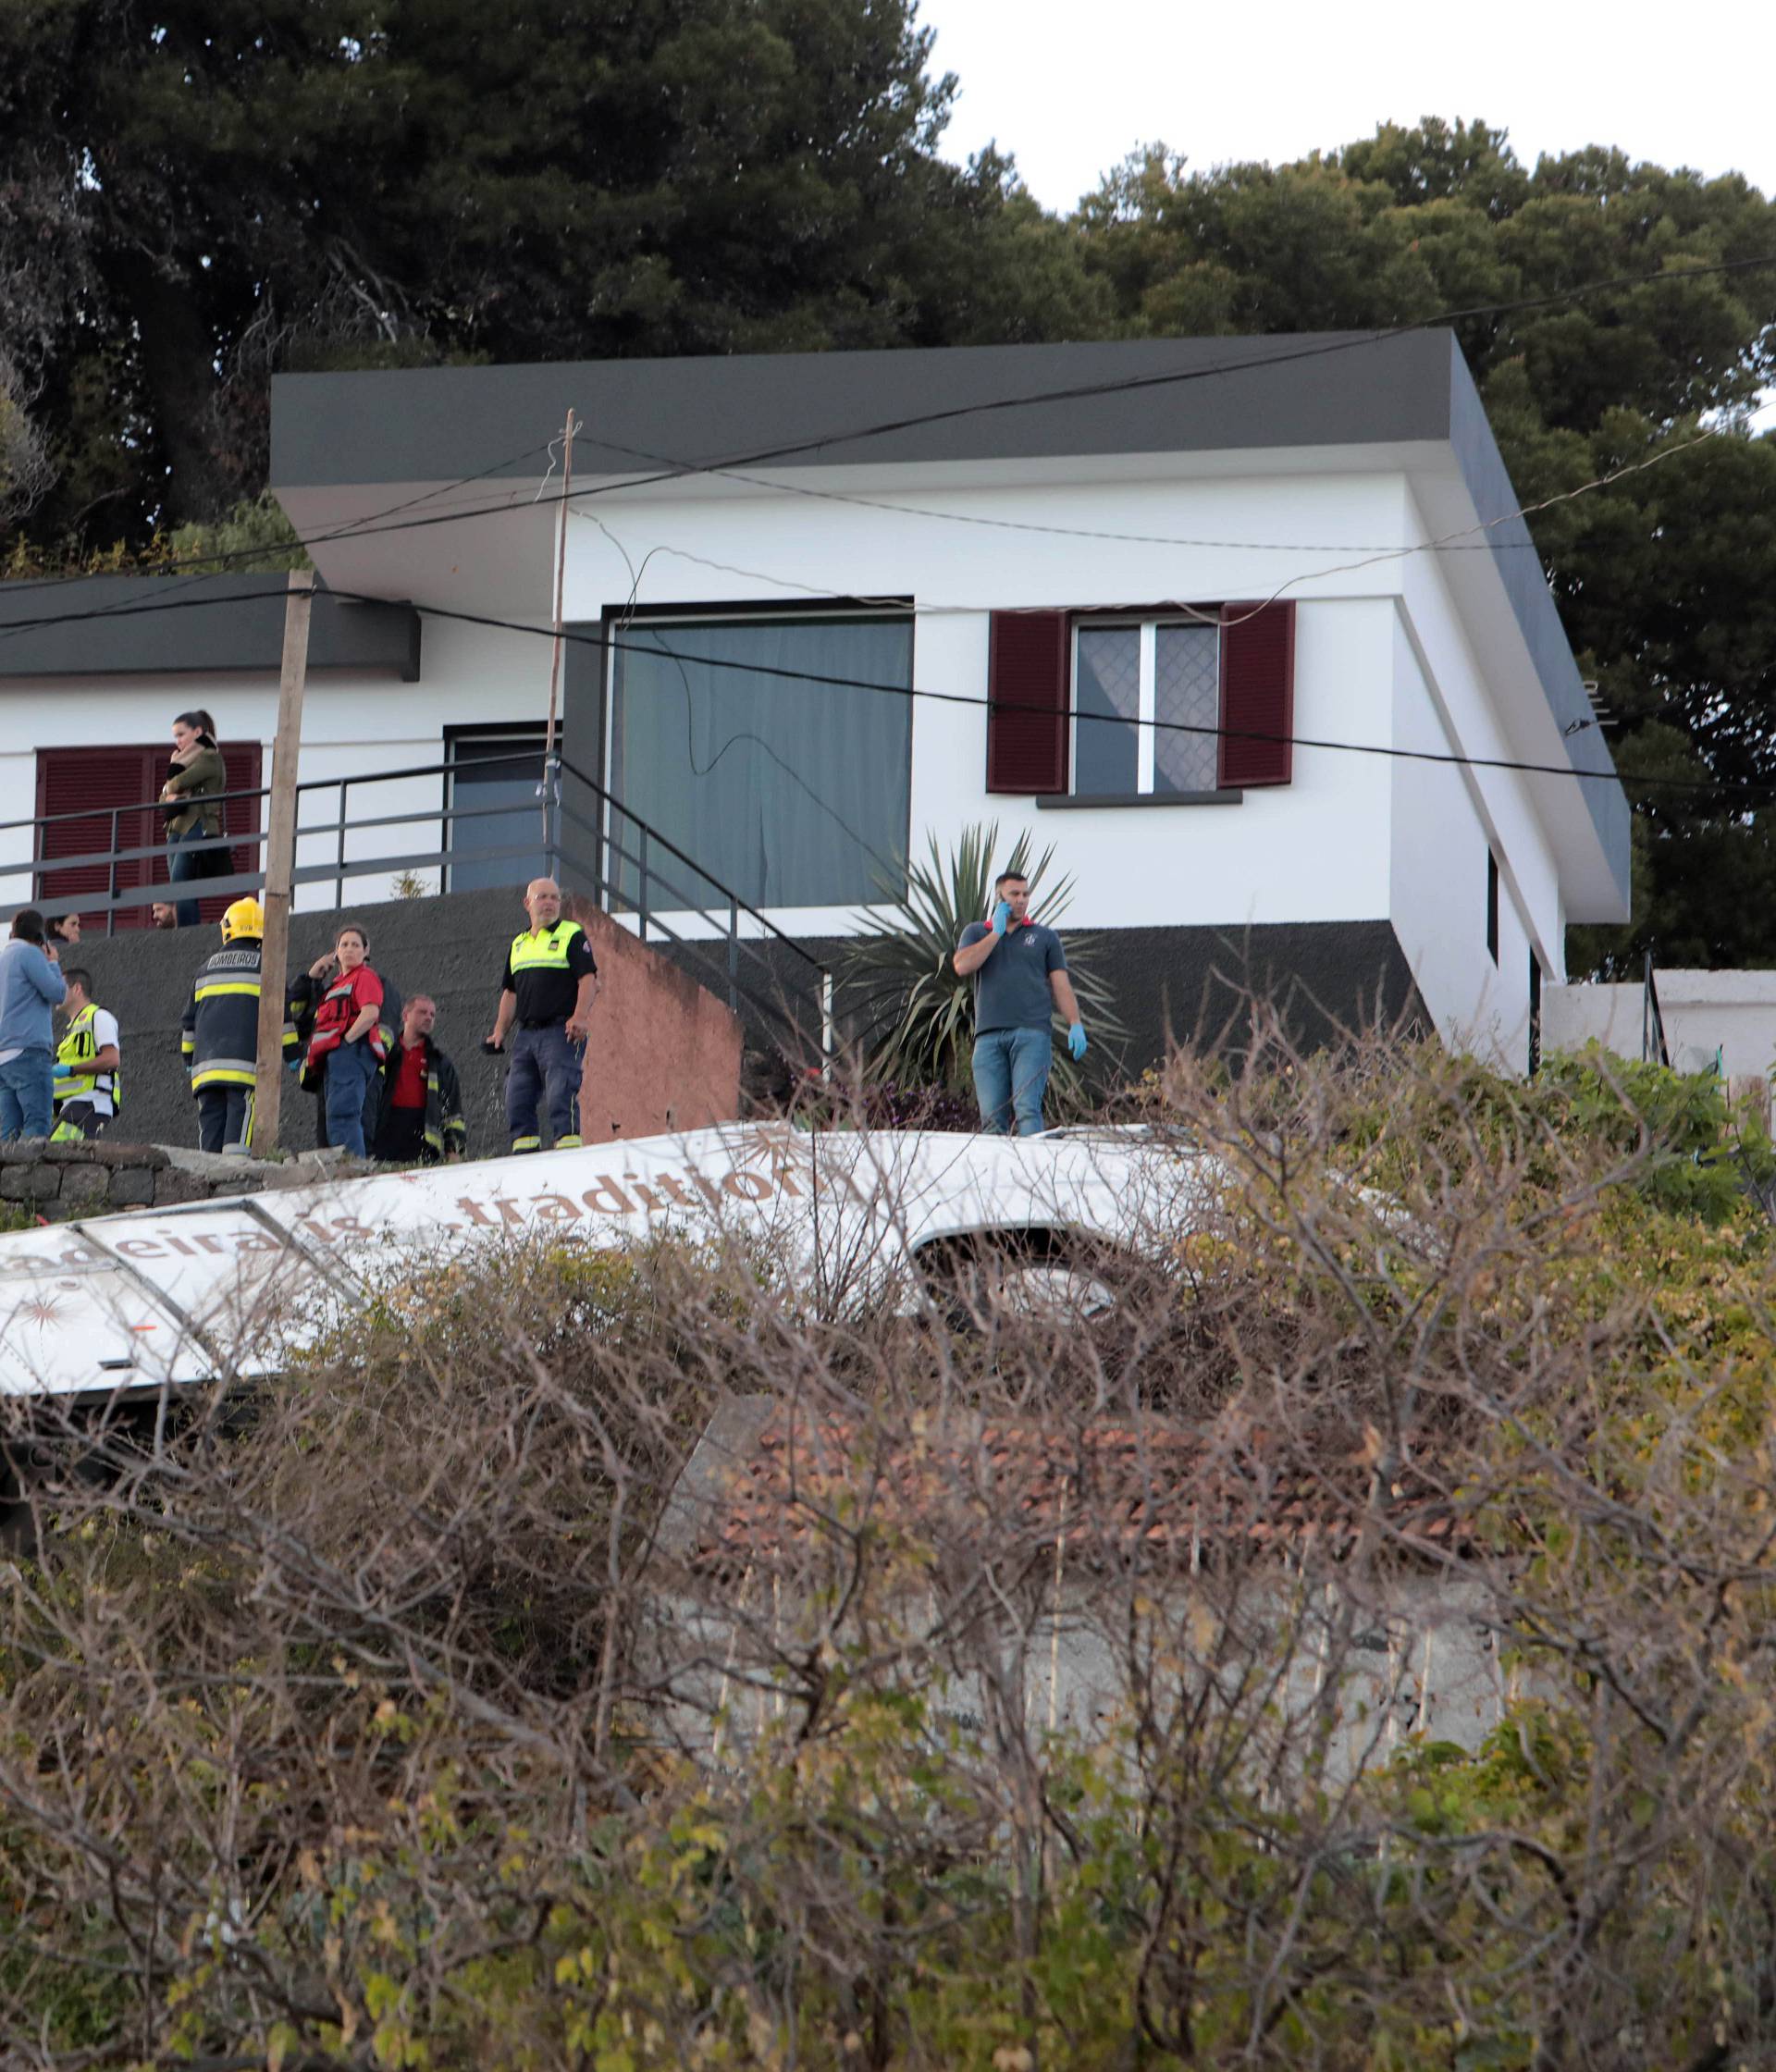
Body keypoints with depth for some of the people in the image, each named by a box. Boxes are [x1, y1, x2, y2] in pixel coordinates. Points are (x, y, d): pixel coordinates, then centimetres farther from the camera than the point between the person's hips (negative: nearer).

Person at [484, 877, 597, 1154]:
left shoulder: (572, 935, 3)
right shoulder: (518, 944, 22)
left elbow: (588, 978, -8)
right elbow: (510, 992, 26)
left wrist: (580, 1016, -21)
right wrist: (500, 1030, 15)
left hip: (561, 1031, -7)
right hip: (526, 1035, 7)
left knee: (561, 1096, -16)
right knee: (517, 1100, 1)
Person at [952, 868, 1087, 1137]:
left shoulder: (1044, 936, 18)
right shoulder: (976, 932, 20)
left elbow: (1061, 985, 12)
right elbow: (962, 966, 0)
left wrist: (1075, 1024, -2)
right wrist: (996, 933, 3)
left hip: (1032, 1034, -2)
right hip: (989, 1036, 2)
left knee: (1027, 1108, -18)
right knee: (992, 1118, -6)